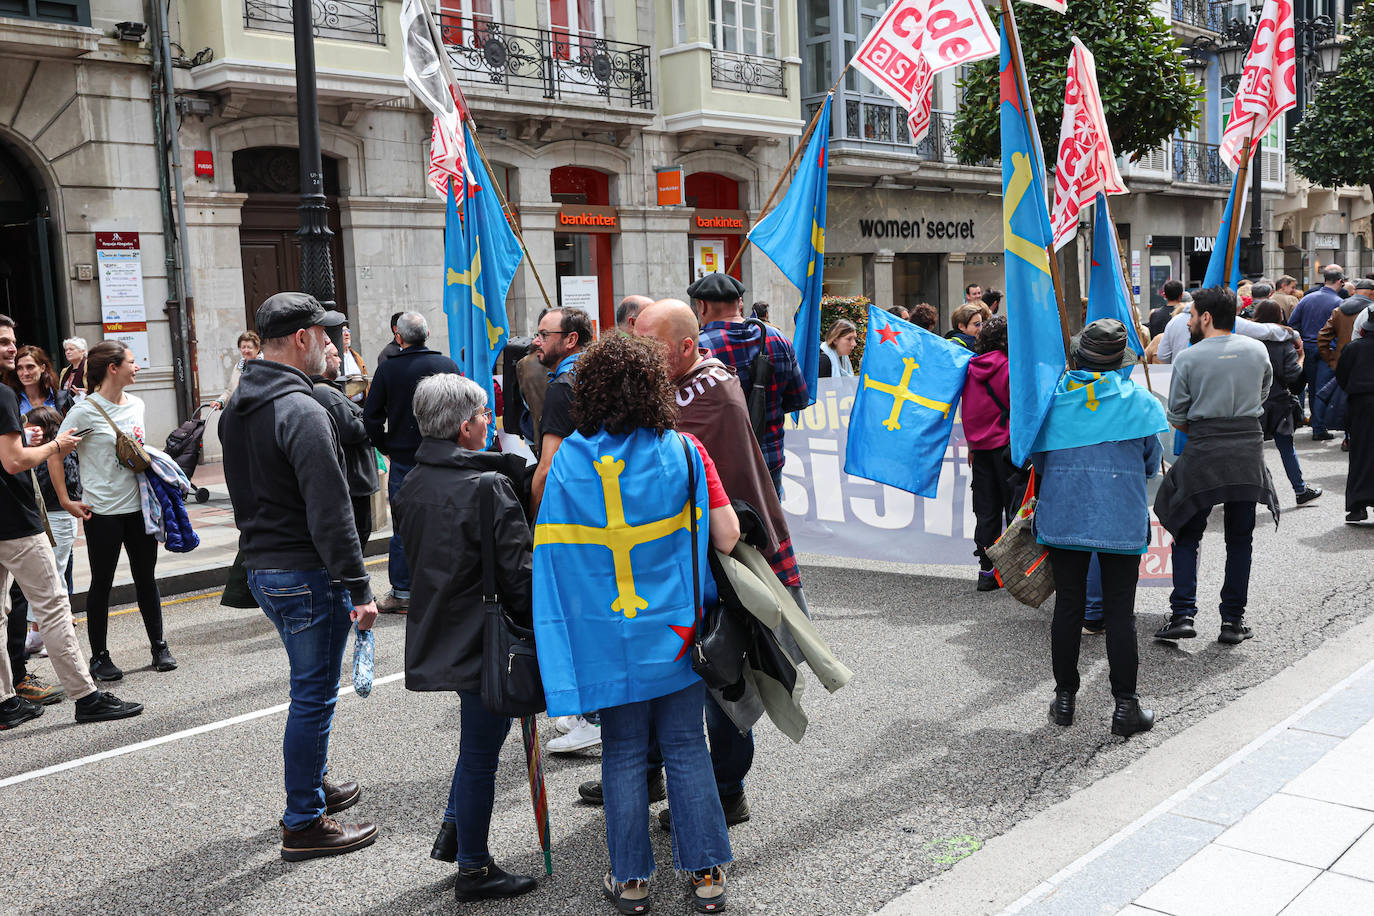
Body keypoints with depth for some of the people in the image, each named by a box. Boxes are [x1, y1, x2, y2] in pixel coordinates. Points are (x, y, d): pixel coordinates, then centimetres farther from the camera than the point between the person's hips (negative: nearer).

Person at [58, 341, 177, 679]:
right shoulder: (85, 411, -12)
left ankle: (159, 647, 22)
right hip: (103, 511, -5)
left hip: (139, 505, 5)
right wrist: (66, 501, -11)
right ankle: (99, 657, 17)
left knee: (146, 577, 12)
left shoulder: (136, 404, 7)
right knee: (102, 583, 6)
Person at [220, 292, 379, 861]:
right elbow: (329, 511, -23)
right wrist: (360, 588, -20)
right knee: (313, 695, 1)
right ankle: (303, 825, 10)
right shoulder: (301, 411, -20)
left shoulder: (236, 407, 11)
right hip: (307, 574, -10)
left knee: (310, 688, 24)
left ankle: (313, 786, 38)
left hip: (260, 567, 10)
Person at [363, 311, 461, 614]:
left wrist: (385, 447, 8)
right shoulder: (447, 365, -2)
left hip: (403, 457, -1)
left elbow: (371, 415, -5)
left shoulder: (387, 368, -7)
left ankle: (402, 592, 10)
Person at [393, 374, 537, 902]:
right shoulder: (489, 487, -20)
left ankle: (453, 829, 32)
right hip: (482, 640, -8)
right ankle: (473, 869, 18)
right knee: (480, 752, 5)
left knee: (483, 730, 25)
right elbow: (518, 575, -19)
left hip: (436, 636, 8)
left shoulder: (411, 486, 4)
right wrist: (535, 629, -7)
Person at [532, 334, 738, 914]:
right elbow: (726, 538, -8)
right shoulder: (683, 452, -8)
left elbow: (551, 548, -1)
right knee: (686, 750, 11)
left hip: (607, 633, 0)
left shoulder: (568, 458, -6)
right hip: (675, 628, 0)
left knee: (622, 754, 11)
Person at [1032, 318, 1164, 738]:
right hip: (1122, 518, -1)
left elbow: (1038, 458, 8)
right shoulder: (1138, 399, -1)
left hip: (1063, 513, 1)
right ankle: (1125, 704, 7)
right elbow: (1151, 461, 6)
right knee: (1119, 611, 4)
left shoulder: (1054, 396, 1)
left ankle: (1065, 698, 17)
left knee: (1068, 606, 9)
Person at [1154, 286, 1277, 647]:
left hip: (1202, 455, -3)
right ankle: (1233, 620, 14)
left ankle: (1183, 615, 0)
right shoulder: (1257, 350, 4)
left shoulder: (1188, 358, -7)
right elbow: (1262, 397, 17)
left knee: (1187, 536, 9)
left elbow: (1176, 418, -3)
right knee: (1240, 539, 11)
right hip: (1249, 451, 3)